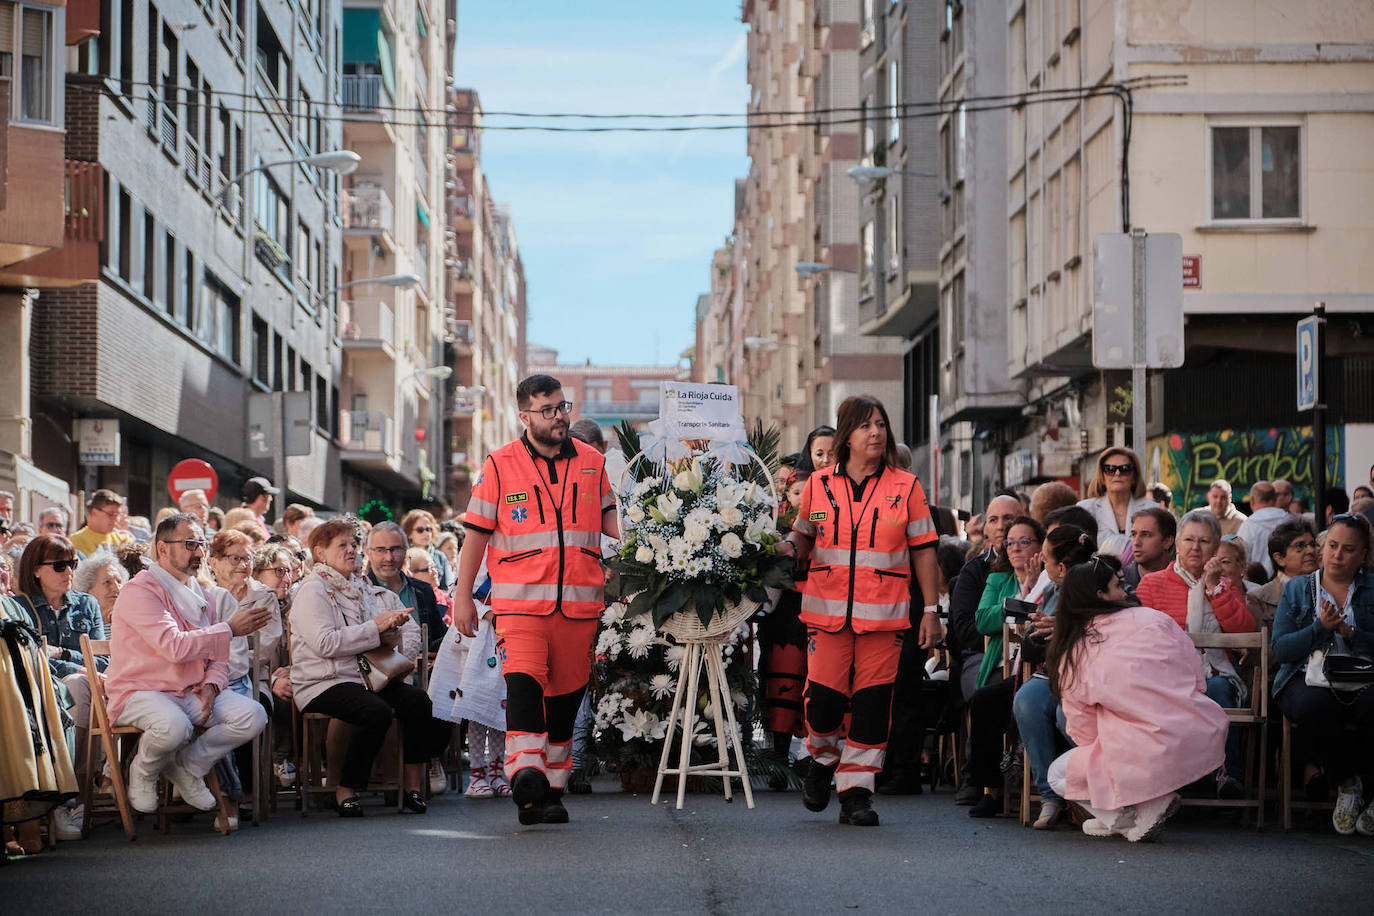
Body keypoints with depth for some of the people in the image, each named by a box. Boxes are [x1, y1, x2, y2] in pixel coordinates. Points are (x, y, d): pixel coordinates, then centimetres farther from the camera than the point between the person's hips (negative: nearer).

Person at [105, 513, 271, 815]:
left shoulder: (198, 592, 15)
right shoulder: (141, 591, -13)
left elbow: (216, 653, 18)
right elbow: (175, 647, -25)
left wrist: (212, 684, -5)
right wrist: (230, 629, -21)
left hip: (191, 692, 7)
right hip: (141, 691, -7)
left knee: (253, 717, -16)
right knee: (174, 726, -39)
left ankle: (187, 767, 5)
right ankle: (143, 772, -3)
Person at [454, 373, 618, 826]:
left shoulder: (592, 462, 11)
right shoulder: (500, 466, 4)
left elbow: (609, 518, 18)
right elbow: (477, 532, 7)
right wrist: (463, 595, 5)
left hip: (579, 601, 3)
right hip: (520, 598, -3)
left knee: (565, 695, 5)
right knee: (524, 679, -23)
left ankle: (551, 789, 13)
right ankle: (525, 773, -34)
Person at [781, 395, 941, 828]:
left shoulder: (906, 487, 5)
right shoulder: (819, 485, 7)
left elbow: (924, 550, 7)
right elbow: (803, 537, 18)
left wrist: (932, 610, 3)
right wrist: (787, 548, -6)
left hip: (884, 614, 0)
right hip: (827, 612, 0)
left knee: (872, 703, -3)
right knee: (824, 698, -6)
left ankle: (855, 792, 7)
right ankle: (823, 759, 26)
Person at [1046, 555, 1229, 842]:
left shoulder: (1071, 659, 1)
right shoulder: (1152, 619, 4)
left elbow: (1084, 733, 6)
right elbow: (1196, 677, 11)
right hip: (1206, 743, 3)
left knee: (1058, 774, 21)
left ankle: (1136, 814, 1)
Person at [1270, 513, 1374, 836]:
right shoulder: (1297, 588, 17)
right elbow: (1280, 649, 4)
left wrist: (1348, 632, -11)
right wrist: (1321, 628, -9)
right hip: (1309, 681, 0)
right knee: (1312, 707, -37)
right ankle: (1347, 783, -7)